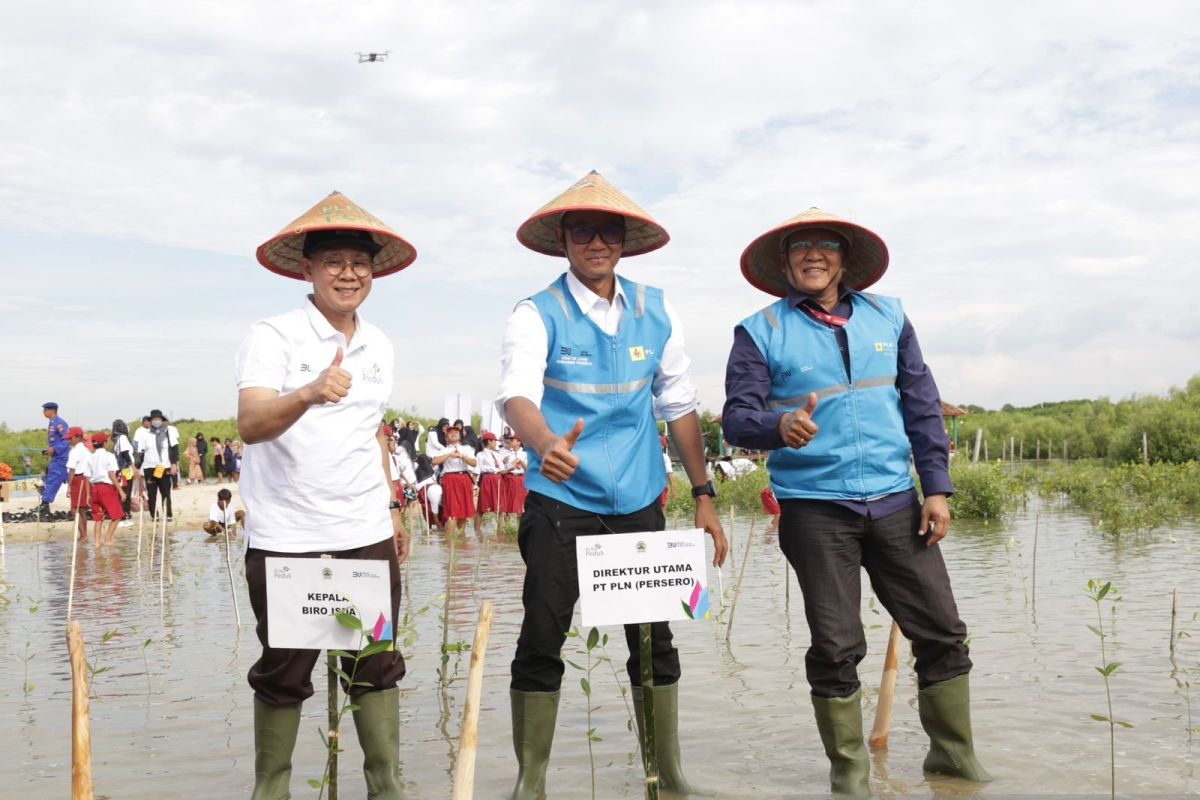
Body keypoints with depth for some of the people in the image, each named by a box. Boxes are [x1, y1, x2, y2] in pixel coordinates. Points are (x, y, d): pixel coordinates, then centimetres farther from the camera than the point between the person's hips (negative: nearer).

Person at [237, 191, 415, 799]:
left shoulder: (378, 346, 12)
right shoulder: (273, 337, -7)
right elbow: (250, 425, -22)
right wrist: (310, 394, -39)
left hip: (368, 536, 5)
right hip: (286, 538, -4)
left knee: (377, 667, 9)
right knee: (283, 674, 7)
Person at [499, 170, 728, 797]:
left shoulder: (654, 310, 4)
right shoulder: (537, 315, -8)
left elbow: (679, 405, 9)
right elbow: (517, 397, -25)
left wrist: (704, 497, 7)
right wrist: (547, 446, -46)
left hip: (638, 504, 4)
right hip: (560, 503, -3)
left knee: (654, 641, 9)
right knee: (541, 641, 0)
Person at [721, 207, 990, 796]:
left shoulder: (887, 316, 10)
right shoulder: (761, 332, 0)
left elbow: (922, 406, 11)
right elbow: (738, 417, -8)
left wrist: (936, 487, 5)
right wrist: (780, 425, -30)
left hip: (895, 503, 3)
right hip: (815, 510, -3)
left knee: (942, 633, 5)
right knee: (836, 648, 2)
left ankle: (953, 753, 24)